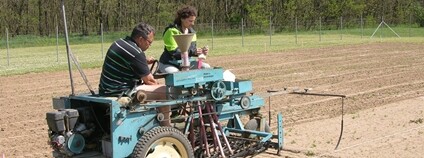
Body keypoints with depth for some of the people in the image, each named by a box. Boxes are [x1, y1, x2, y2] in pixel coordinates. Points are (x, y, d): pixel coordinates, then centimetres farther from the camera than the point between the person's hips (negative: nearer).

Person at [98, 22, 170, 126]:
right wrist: (158, 86, 7)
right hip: (120, 93, -10)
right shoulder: (136, 53, -19)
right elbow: (149, 80, -12)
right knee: (165, 91, -14)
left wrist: (145, 62, 12)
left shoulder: (119, 42, 9)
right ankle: (166, 128, -2)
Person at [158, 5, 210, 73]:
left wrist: (201, 51, -10)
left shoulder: (191, 32, 9)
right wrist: (192, 52, -29)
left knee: (206, 67, -4)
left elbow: (193, 49, 13)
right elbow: (173, 51, -23)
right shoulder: (172, 31, -16)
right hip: (169, 64, -7)